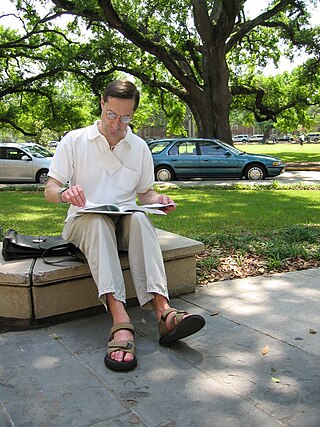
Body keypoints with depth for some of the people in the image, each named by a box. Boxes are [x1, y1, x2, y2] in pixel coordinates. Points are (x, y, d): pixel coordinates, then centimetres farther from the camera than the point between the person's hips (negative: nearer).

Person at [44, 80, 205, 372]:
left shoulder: (140, 148, 12)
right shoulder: (75, 141, 4)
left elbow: (145, 192, 18)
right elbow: (50, 190, 2)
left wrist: (159, 200, -6)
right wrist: (65, 193, -22)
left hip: (125, 223, 2)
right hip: (83, 223, -2)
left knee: (139, 218, -34)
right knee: (96, 220, -38)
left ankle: (162, 309, -49)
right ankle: (120, 320, -53)